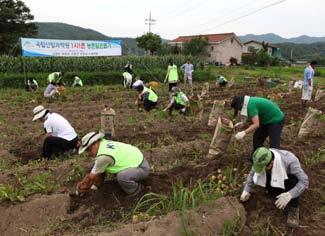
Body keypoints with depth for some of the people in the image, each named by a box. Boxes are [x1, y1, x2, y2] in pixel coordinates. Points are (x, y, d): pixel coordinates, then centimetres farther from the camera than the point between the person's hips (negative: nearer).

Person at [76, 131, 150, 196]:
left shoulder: (103, 156, -29)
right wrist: (95, 185, 13)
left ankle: (137, 188, -5)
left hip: (142, 167, -10)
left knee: (121, 177, -38)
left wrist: (80, 188, 0)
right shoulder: (103, 143, -3)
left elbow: (91, 177, -14)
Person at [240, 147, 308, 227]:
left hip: (292, 181, -4)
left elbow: (304, 181, -39)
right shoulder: (262, 159, -26)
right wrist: (246, 190, -18)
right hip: (277, 180, 4)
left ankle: (293, 208, -21)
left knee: (293, 178, -37)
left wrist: (289, 195, -51)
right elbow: (252, 173, -10)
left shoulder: (289, 161, -39)